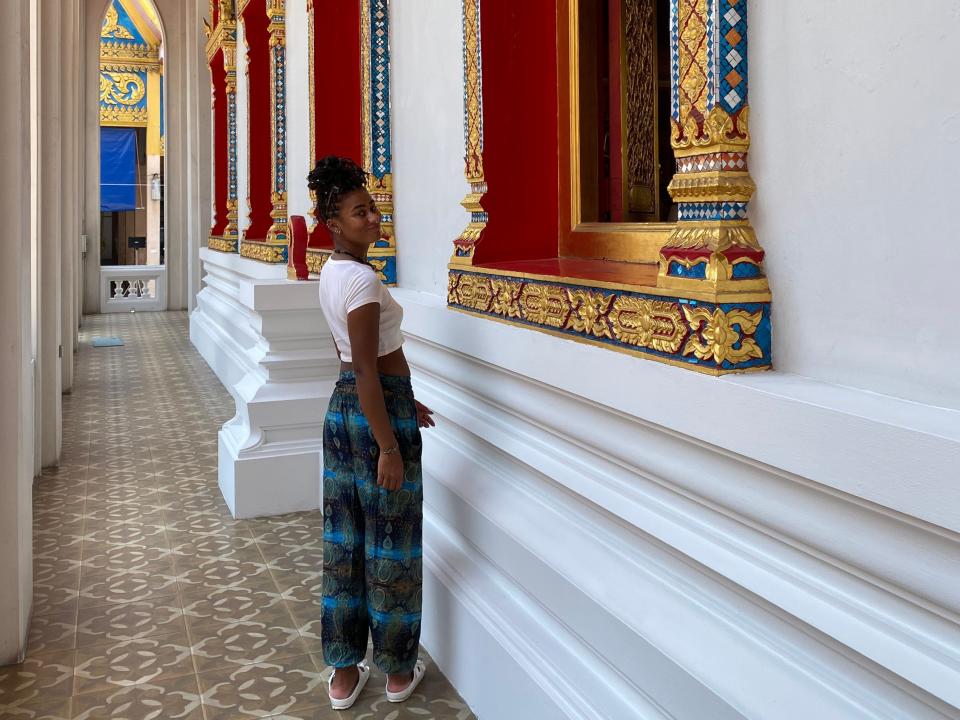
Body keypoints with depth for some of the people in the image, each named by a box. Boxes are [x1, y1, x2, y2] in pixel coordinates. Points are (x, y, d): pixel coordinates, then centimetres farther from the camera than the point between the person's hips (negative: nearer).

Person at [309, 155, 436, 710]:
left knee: (344, 543, 13)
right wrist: (389, 447, -20)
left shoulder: (332, 271, 9)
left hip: (343, 408, 9)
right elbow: (366, 371, -23)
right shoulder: (364, 279, -20)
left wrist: (404, 404, 24)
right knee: (391, 546, 6)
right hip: (379, 412, -9)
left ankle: (344, 674, 25)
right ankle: (398, 672, 23)